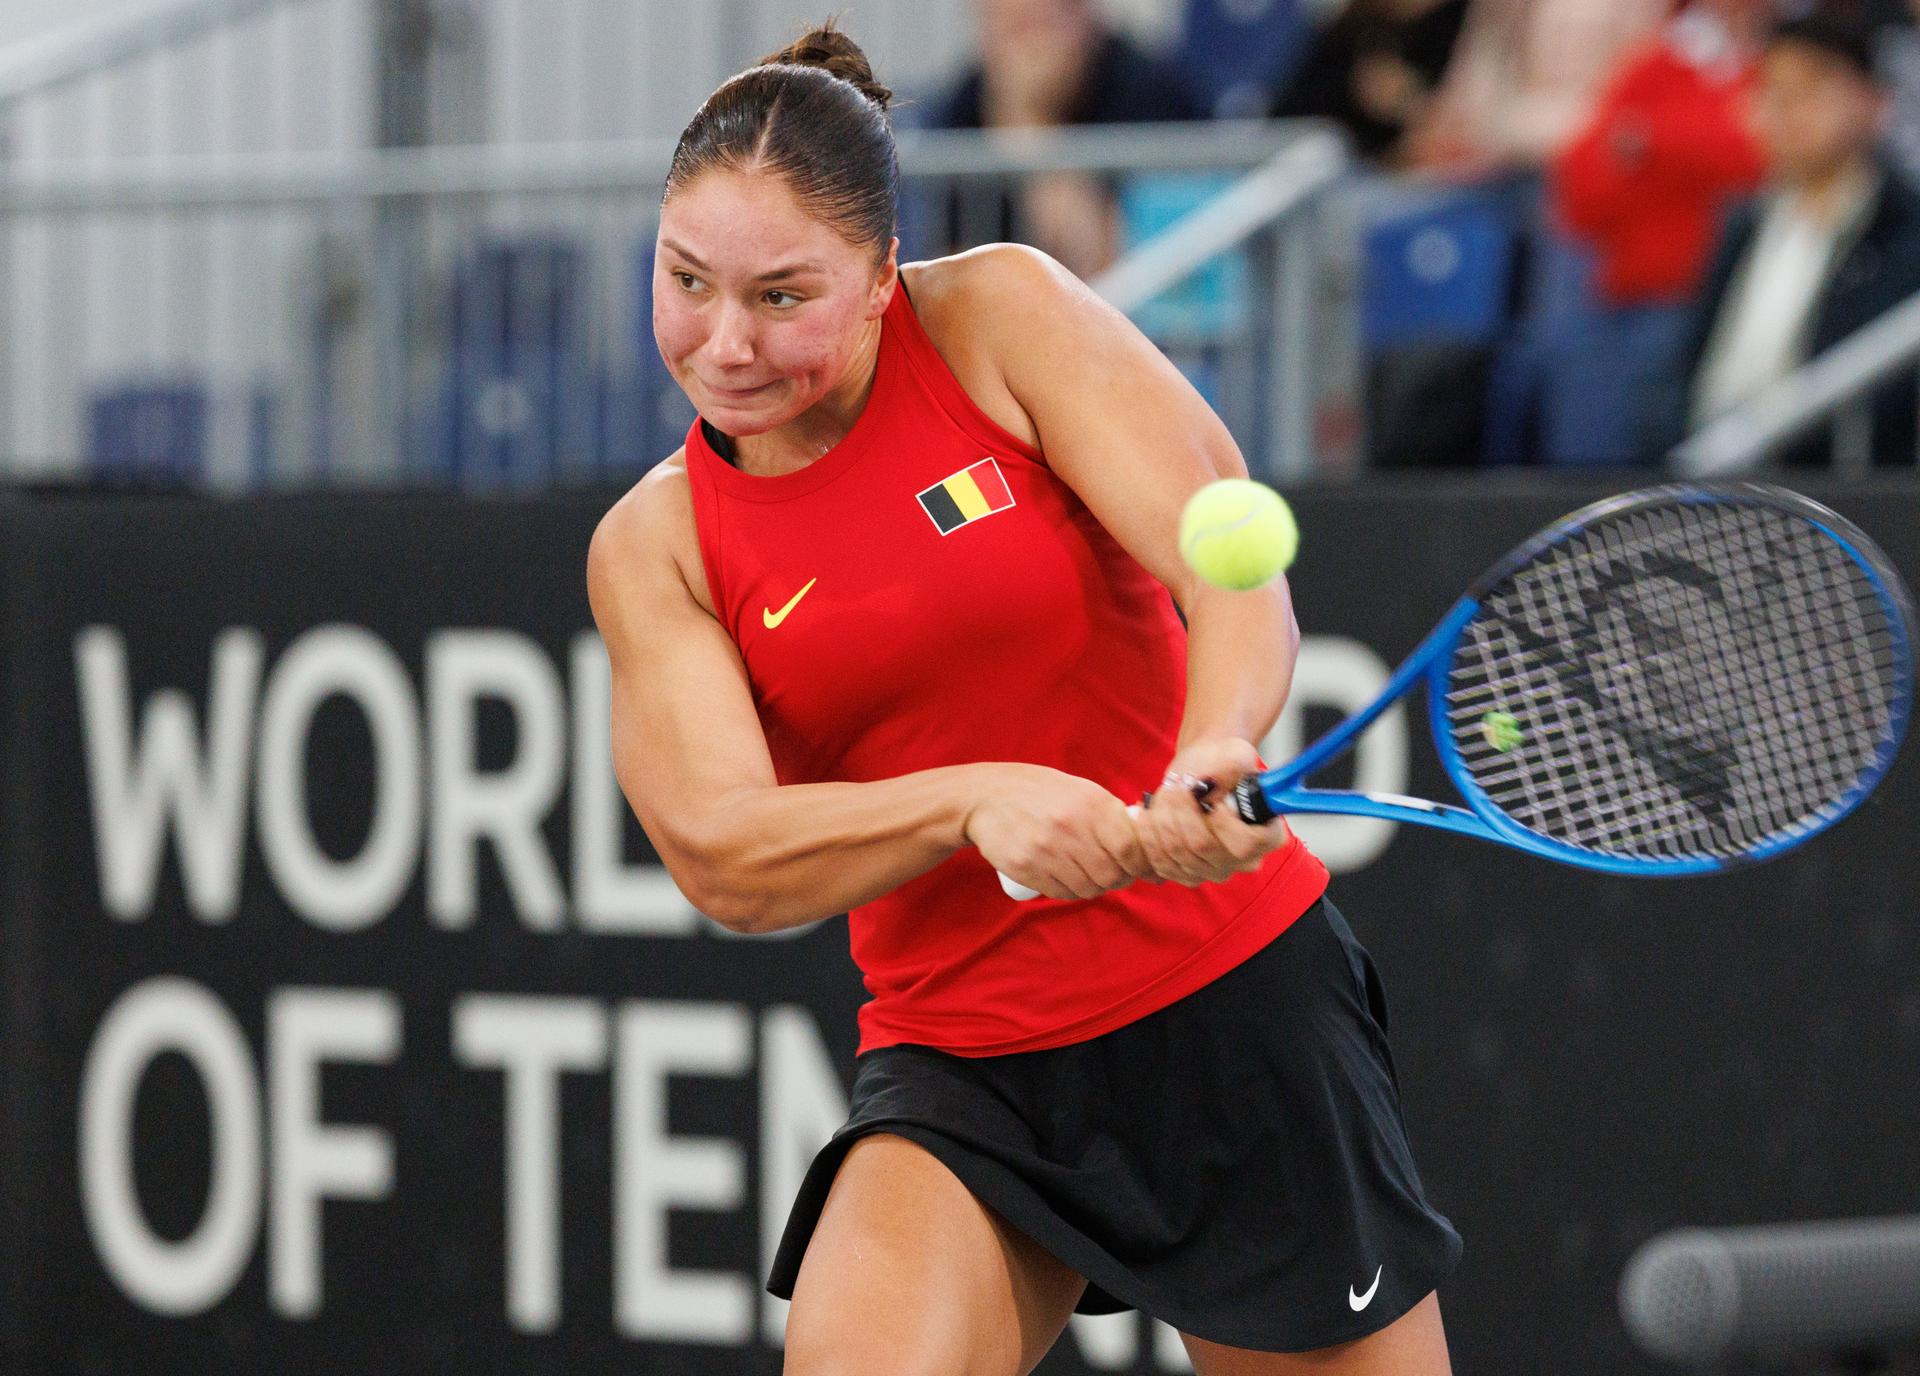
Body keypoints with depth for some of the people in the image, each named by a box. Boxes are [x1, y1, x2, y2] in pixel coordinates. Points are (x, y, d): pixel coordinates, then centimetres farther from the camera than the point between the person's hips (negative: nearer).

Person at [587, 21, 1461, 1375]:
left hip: (1234, 1000, -1)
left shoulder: (1003, 315, -6)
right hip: (961, 1066, 1)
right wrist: (979, 800, -29)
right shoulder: (654, 547, 0)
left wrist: (1211, 758, -36)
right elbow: (722, 855, -12)